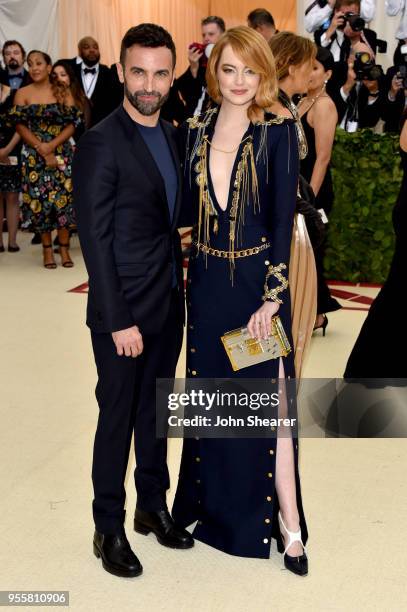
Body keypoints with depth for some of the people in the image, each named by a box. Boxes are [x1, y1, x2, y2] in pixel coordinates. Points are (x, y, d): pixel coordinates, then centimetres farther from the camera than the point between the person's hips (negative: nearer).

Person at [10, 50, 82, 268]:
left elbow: (72, 124, -3)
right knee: (39, 199, -1)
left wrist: (51, 145, -16)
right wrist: (41, 149, -13)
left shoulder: (63, 92, 4)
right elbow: (21, 126, -2)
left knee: (63, 197, -3)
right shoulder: (22, 93, 4)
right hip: (34, 156, 0)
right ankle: (47, 250, 8)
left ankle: (64, 248, 6)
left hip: (62, 153, 0)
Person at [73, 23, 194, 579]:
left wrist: (178, 292, 8)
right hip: (125, 312, -6)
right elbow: (94, 239, -17)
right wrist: (119, 321, -18)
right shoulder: (101, 143, -15)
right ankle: (109, 529, 22)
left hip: (169, 304, 7)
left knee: (156, 411, 18)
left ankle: (153, 506, 35)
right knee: (118, 418, 6)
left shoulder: (170, 134, 7)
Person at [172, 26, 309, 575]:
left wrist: (271, 297, -16)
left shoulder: (279, 132, -8)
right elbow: (188, 209, 10)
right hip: (207, 284, 5)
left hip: (259, 283, -4)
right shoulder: (196, 132, 5)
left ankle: (287, 526, 13)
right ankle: (216, 504, 33)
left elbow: (284, 218, -12)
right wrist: (186, 275, 3)